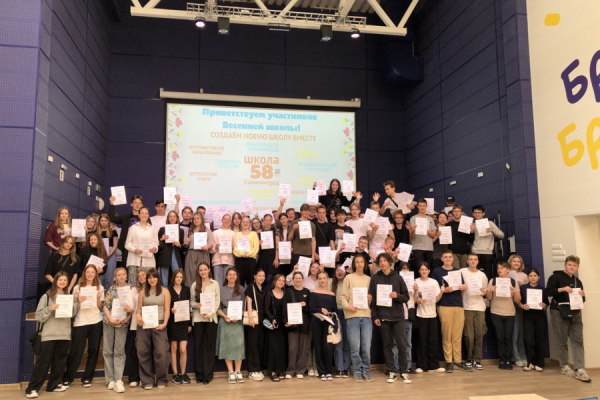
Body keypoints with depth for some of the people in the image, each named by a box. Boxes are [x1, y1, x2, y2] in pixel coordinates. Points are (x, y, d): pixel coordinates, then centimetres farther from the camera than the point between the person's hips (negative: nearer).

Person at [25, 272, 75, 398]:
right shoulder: (47, 296, -2)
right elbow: (39, 316, -5)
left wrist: (77, 302, -6)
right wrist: (49, 309, -22)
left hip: (64, 334, 4)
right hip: (49, 334, -4)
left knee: (60, 361, 10)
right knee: (43, 361, -3)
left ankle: (54, 385, 22)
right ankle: (32, 388, 4)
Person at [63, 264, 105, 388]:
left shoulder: (100, 288, 7)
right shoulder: (77, 287, 4)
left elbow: (100, 307, 5)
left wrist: (98, 298, -12)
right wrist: (78, 301, -14)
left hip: (96, 322, 2)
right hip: (80, 322, -1)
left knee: (93, 350, 4)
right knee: (76, 351, -3)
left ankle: (87, 377, 15)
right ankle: (67, 377, 11)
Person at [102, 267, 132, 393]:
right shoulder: (111, 289, -1)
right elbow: (105, 306, -3)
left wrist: (128, 318, -11)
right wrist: (111, 319, -13)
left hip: (123, 323, -1)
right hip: (109, 322, 1)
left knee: (119, 351, 0)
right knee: (107, 351, 6)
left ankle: (118, 380, -2)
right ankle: (110, 379, 15)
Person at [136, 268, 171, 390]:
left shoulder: (165, 291, 5)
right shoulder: (142, 292, 10)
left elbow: (167, 309, 0)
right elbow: (139, 309, 9)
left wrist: (164, 323, -11)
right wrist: (138, 316, -13)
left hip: (159, 325, -2)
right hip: (144, 325, 2)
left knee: (161, 352, -4)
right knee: (143, 352, 4)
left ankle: (161, 380, 10)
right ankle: (147, 381, 15)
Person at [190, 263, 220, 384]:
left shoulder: (215, 284, 4)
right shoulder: (194, 285, 9)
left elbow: (217, 301, 1)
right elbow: (191, 301, 7)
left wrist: (209, 313, -12)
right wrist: (195, 305, -15)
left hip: (211, 318, -1)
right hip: (198, 318, 1)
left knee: (209, 346, 1)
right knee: (198, 345, 3)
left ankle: (208, 375, 7)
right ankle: (199, 374, 12)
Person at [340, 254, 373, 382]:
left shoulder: (369, 279, 14)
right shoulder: (349, 278, 6)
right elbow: (343, 296, 2)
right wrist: (347, 306, -14)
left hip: (367, 315, 2)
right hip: (352, 315, -2)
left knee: (367, 346, -1)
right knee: (355, 347, -1)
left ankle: (366, 370, 16)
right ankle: (357, 370, 15)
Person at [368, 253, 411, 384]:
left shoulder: (397, 277, 4)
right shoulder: (375, 278, 3)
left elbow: (406, 297, 5)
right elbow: (372, 298, 2)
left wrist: (397, 296, -15)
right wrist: (375, 316, -4)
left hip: (398, 316, 0)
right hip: (383, 317, 0)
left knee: (402, 344, -1)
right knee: (387, 345, 5)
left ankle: (403, 371, 11)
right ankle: (392, 371, 15)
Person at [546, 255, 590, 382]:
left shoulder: (578, 282, 18)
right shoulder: (556, 277, -1)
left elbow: (582, 300, 19)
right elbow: (548, 292, -11)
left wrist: (582, 295, -3)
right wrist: (561, 289, -25)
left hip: (575, 314, 5)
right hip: (559, 313, -5)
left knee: (578, 341, -5)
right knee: (562, 341, 2)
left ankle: (580, 370, -8)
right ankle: (564, 367, 14)